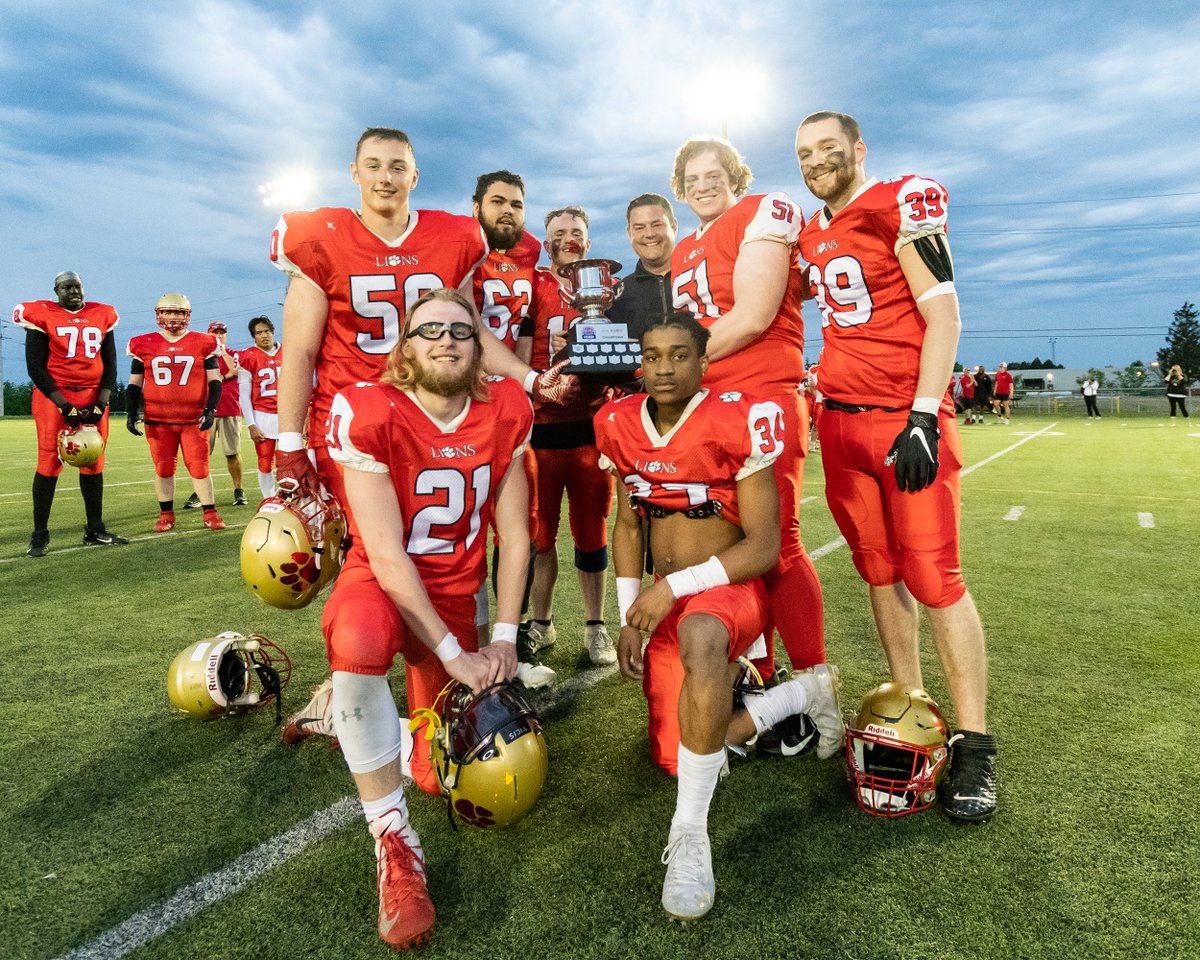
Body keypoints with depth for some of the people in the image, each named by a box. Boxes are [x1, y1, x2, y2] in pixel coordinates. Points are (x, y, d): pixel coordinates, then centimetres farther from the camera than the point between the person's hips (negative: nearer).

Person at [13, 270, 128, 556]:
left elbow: (110, 364, 10)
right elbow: (35, 366, -5)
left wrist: (101, 403, -3)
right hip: (53, 396, -3)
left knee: (93, 463, 5)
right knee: (49, 462, -5)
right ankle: (39, 535, 2)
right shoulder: (41, 316, -1)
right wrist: (64, 405, -13)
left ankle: (95, 530, 12)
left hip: (92, 397, 3)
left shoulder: (101, 316, 9)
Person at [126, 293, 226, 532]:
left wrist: (210, 410, -8)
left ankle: (210, 513, 11)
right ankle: (166, 515, 18)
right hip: (158, 420, 2)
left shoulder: (203, 344, 2)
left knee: (200, 467, 0)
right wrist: (130, 413, 2)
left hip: (194, 419, -1)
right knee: (163, 468, 7)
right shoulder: (144, 345, 6)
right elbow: (135, 383, 12)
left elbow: (214, 380, 4)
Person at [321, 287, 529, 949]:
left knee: (432, 775, 5)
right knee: (359, 641, -41)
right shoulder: (368, 414, -20)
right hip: (380, 580, -3)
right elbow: (387, 555, -21)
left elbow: (513, 536, -3)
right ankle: (395, 844, -21)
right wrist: (455, 656, -22)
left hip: (455, 590, 4)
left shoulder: (505, 413, -8)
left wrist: (503, 641, -9)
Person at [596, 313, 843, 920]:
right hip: (666, 604, 6)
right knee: (678, 758, 5)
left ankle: (690, 833, -27)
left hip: (728, 588, -6)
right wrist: (629, 617, 5)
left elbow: (763, 546, -15)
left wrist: (675, 586, -23)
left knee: (699, 637, -43)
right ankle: (807, 692, 26)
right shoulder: (622, 426, 1)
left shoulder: (738, 422, -15)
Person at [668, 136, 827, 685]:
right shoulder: (683, 252, 22)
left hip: (763, 398, -7)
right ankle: (758, 678, 20)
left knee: (775, 543, -9)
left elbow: (753, 317, -13)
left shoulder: (762, 215, -1)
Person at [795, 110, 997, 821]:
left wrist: (924, 415, -17)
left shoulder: (904, 206, -3)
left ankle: (974, 744, 3)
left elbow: (943, 317, -9)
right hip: (842, 417, 6)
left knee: (934, 576, -7)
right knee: (880, 570, 7)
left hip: (907, 415, -6)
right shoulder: (813, 237, 16)